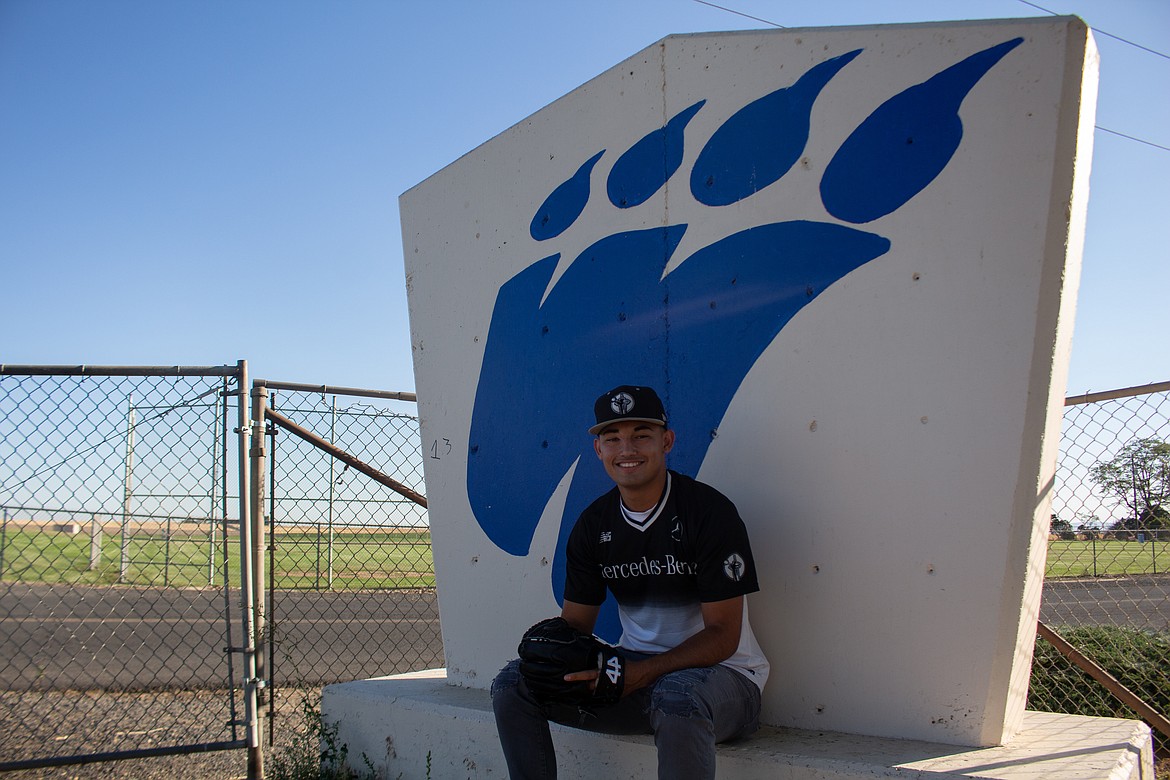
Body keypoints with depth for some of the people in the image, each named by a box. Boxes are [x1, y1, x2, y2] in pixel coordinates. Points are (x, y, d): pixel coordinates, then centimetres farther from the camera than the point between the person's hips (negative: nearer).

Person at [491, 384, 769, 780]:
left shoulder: (710, 511, -13)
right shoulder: (592, 525, 4)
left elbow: (722, 636, -14)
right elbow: (576, 622, 9)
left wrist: (642, 673, -26)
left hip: (720, 673, -5)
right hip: (632, 670, 5)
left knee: (677, 695, -40)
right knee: (513, 683, -8)